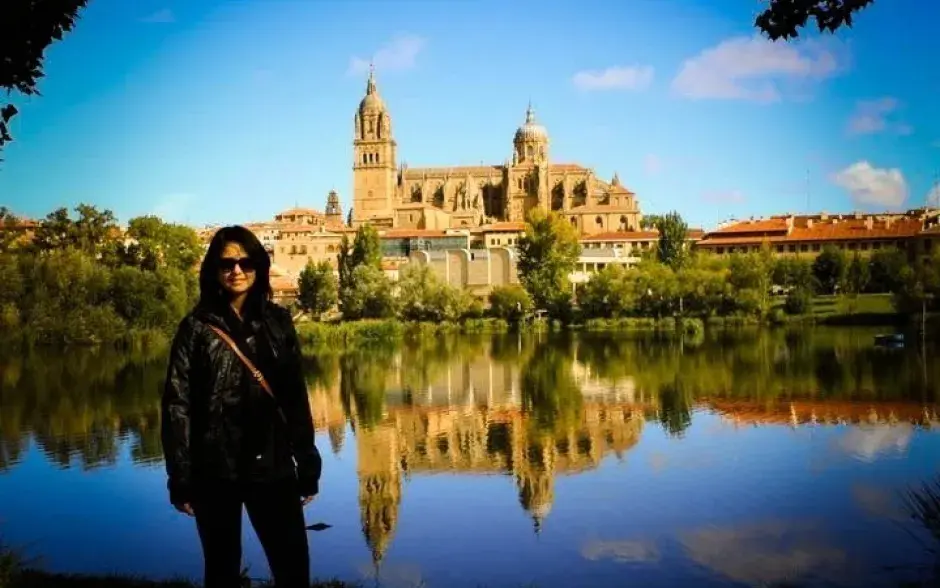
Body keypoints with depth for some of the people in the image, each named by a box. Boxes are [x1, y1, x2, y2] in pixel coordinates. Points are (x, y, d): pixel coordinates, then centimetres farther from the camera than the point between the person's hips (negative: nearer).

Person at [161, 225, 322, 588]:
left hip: (273, 466, 2)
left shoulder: (277, 320, 6)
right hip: (216, 470, -2)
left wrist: (308, 465, 6)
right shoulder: (197, 327, -3)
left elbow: (296, 396, 8)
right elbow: (177, 405, -4)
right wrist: (180, 478, -9)